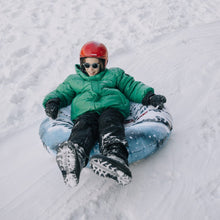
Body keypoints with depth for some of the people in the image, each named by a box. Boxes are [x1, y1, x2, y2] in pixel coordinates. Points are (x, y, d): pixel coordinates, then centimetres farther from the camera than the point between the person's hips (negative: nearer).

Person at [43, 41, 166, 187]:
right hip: (85, 112, 1)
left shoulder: (115, 74, 34)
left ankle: (116, 157, -68)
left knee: (109, 123, -39)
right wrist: (52, 101, 10)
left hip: (111, 107, 0)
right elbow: (62, 93, 34)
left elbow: (133, 87, 28)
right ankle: (75, 155, -71)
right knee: (84, 126, -38)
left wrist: (149, 97, 10)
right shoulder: (73, 80, 37)